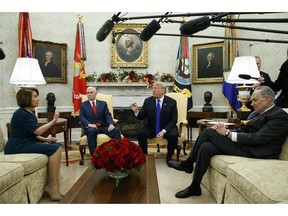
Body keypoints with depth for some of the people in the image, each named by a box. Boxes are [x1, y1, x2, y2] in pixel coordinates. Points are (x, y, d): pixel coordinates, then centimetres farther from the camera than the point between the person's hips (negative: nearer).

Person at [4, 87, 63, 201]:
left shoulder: (31, 113, 15)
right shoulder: (21, 113, -14)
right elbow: (38, 131, -18)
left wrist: (46, 139, 0)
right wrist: (53, 121, -8)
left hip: (27, 143, 9)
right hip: (17, 146, -9)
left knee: (58, 146, -7)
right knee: (54, 149, -21)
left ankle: (55, 186, -10)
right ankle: (52, 187, -12)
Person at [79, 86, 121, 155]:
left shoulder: (103, 103, 17)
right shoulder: (83, 105, 15)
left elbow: (108, 115, 5)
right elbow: (81, 117, 2)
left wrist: (111, 124, -17)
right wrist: (89, 124, -20)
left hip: (103, 126, 2)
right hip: (91, 127, -1)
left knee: (116, 130, -27)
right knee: (92, 131, -37)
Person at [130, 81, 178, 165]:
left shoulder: (172, 102, -6)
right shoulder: (148, 101, -1)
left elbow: (174, 120, -8)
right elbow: (141, 117, -1)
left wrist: (164, 131, -21)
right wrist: (136, 111, -24)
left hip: (167, 128, -1)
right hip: (151, 128, 2)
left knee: (173, 135, -32)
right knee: (140, 132, -26)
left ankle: (169, 156, -3)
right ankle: (144, 155, -3)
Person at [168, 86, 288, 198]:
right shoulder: (256, 113, 19)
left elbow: (258, 138, -20)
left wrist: (227, 134, -18)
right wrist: (224, 129, -7)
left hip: (255, 152, -8)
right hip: (242, 144, 8)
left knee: (209, 132, -17)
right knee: (206, 147, -14)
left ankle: (188, 164, -1)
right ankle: (194, 187, -3)